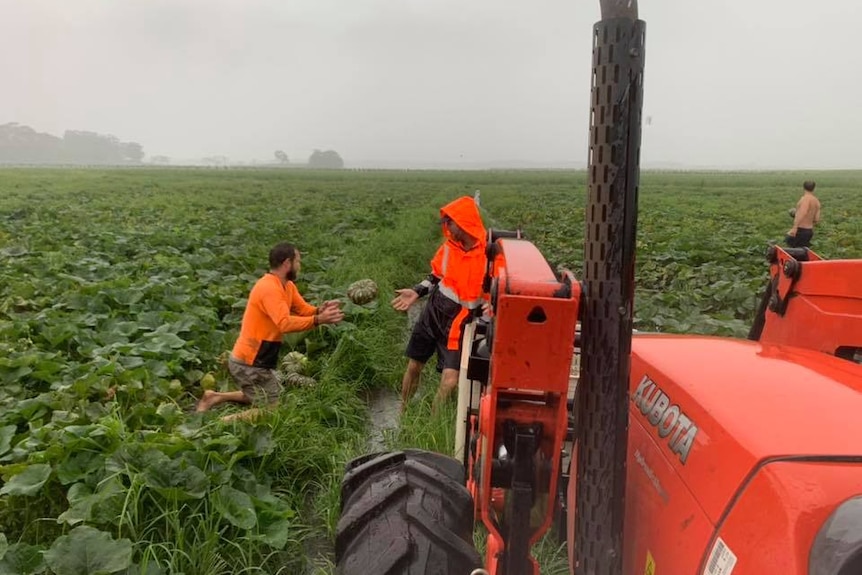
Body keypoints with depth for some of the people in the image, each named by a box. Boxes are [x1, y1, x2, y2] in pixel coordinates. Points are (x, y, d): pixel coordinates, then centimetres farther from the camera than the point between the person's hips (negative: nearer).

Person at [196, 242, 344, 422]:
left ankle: (217, 397, 25)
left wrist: (320, 311, -17)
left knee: (264, 398, 27)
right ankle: (224, 421, -2)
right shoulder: (269, 288, -24)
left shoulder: (288, 286, 7)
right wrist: (318, 320, -35)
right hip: (249, 364, -10)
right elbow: (285, 323, -36)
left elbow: (304, 309, 4)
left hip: (255, 360, 10)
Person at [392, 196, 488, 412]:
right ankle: (402, 414, 37)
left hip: (457, 324, -5)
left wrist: (488, 306, -31)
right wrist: (417, 292, 0)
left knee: (450, 381, -14)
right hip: (432, 313, 5)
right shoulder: (449, 246, -4)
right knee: (413, 367, 15)